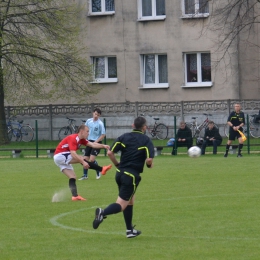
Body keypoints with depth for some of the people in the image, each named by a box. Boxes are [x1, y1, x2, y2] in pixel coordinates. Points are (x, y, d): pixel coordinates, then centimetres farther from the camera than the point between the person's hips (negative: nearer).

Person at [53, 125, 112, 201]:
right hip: (60, 155, -10)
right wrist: (83, 162, -36)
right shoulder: (73, 138, -20)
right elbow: (73, 154, -30)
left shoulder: (81, 140, 9)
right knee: (81, 159, -20)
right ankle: (102, 169, -21)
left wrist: (103, 146, -16)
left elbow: (92, 144, -2)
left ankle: (75, 196, -6)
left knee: (72, 177, 1)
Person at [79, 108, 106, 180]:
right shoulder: (88, 121, 2)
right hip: (89, 142, 5)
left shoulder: (100, 124, -13)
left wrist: (96, 142, -16)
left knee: (92, 159, -15)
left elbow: (103, 135, -11)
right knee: (85, 159, 4)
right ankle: (85, 175, 16)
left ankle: (98, 173, 7)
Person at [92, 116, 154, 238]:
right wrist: (149, 165, 7)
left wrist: (117, 164, 14)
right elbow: (149, 159, -16)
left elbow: (110, 153, -2)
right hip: (132, 176, -6)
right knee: (121, 205, -5)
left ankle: (130, 230, 25)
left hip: (120, 173, 6)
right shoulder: (146, 140, -5)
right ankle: (103, 213, -34)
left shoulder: (124, 137, 6)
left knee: (130, 200, 22)